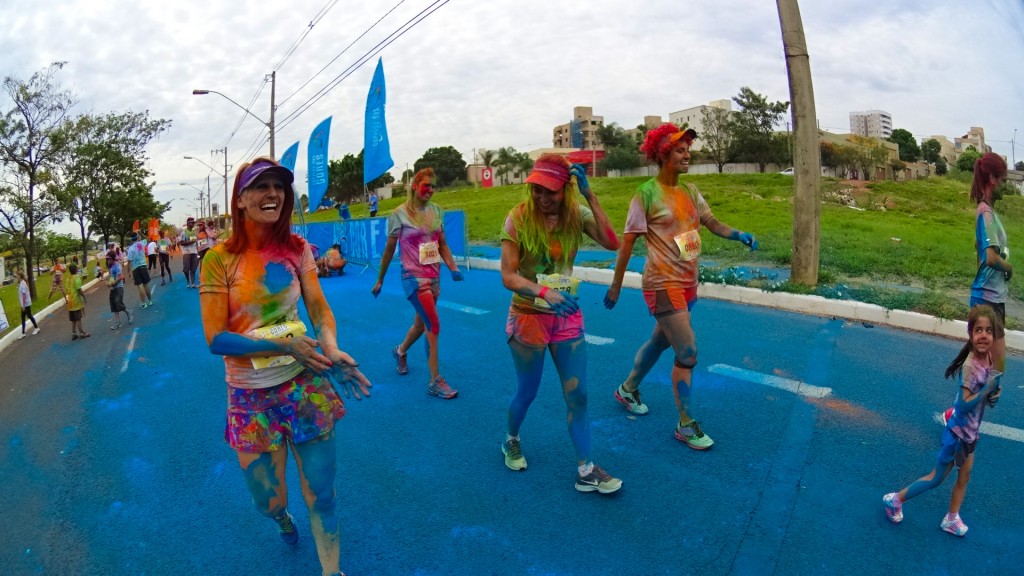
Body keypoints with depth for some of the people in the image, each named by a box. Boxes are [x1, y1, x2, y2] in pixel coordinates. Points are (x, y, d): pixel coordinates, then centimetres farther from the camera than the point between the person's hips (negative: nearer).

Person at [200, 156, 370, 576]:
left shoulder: (297, 249, -3)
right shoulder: (220, 259, -11)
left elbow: (319, 310, -4)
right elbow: (216, 338, -12)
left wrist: (332, 350, -25)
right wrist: (282, 344, -23)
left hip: (306, 384, 2)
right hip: (253, 397, -1)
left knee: (321, 493, 6)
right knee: (268, 501, 10)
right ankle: (282, 517, 49)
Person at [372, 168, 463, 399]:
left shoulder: (436, 211, 5)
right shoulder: (400, 214, -8)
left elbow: (443, 245, 10)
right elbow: (389, 249, -1)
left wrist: (453, 268, -6)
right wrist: (380, 280, 5)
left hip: (434, 276, 6)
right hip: (414, 277, -6)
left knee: (421, 323, 18)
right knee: (434, 325, -12)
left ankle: (400, 351, 49)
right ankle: (435, 381, -3)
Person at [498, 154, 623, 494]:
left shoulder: (577, 214, -7)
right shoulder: (519, 218, -16)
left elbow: (611, 244, -23)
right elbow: (508, 276, -20)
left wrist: (589, 195, -26)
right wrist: (544, 292, -37)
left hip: (567, 317, 3)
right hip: (528, 317, -3)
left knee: (577, 395, 4)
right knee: (527, 391, 14)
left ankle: (585, 471, 17)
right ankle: (511, 442, 43)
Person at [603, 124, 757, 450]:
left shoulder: (689, 191, 7)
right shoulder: (647, 194, -13)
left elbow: (712, 223, 7)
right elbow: (627, 243, -11)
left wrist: (738, 235, -15)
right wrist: (615, 287, -9)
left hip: (687, 282, 8)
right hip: (663, 285, -8)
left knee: (660, 341, 21)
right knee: (688, 352, -7)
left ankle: (627, 390, 44)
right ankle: (685, 426, 9)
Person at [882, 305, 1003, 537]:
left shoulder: (989, 357, -6)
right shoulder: (970, 366, -30)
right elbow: (964, 404, -30)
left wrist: (992, 395, -11)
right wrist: (989, 388, -32)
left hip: (971, 430, 8)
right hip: (959, 430, -8)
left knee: (965, 476, 20)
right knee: (936, 478, 6)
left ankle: (951, 519, 36)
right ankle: (895, 499, 21)